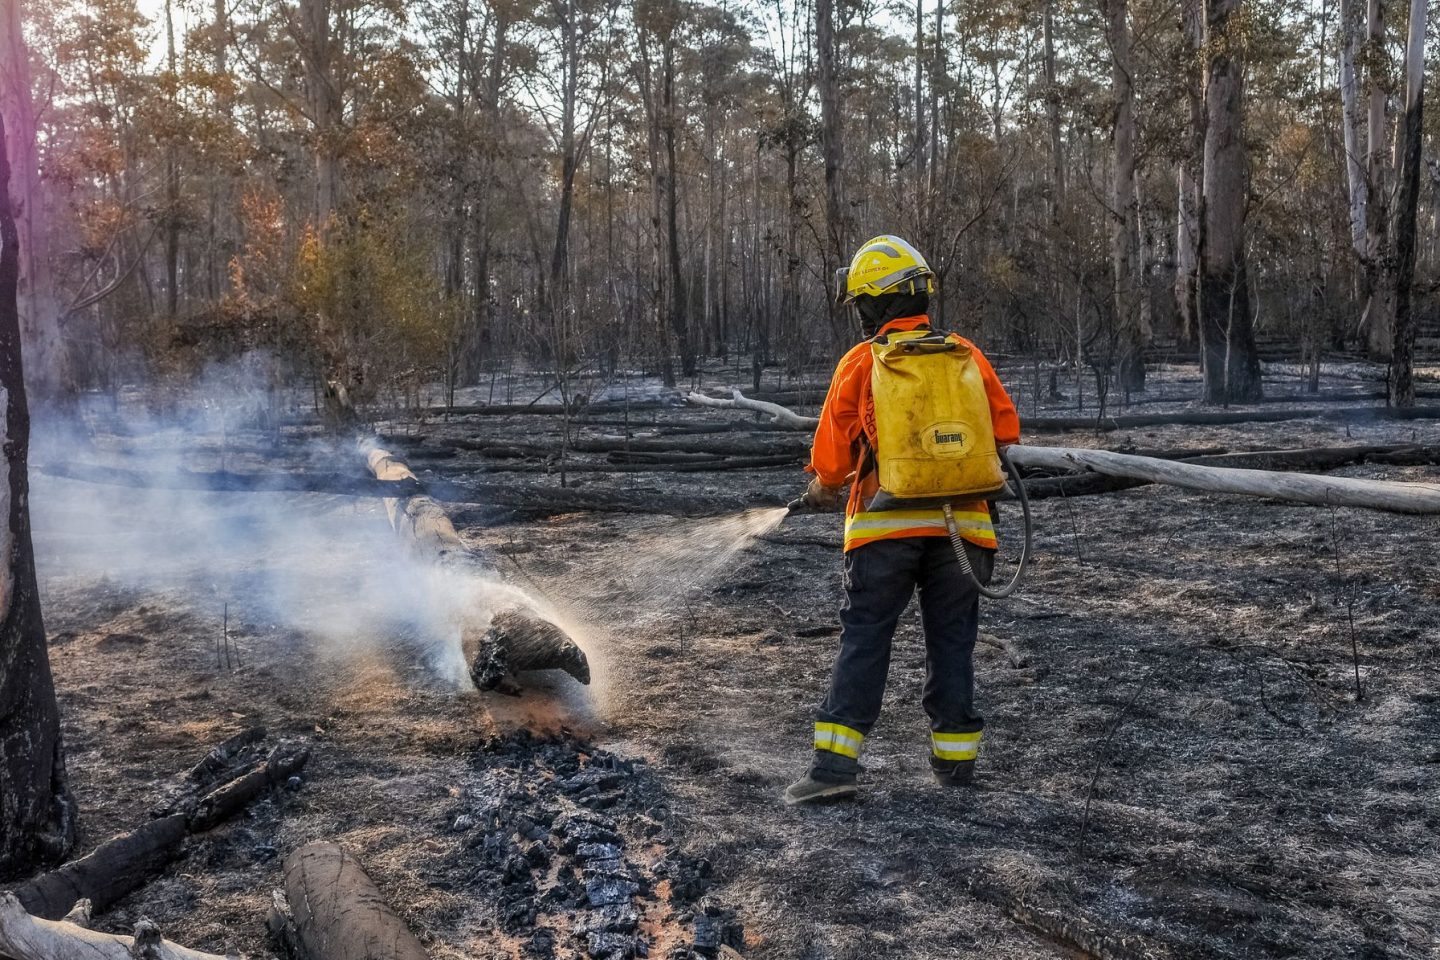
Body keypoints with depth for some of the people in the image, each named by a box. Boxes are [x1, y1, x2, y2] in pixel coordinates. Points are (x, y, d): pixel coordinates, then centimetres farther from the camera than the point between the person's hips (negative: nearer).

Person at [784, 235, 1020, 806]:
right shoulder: (965, 356, 5)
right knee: (951, 640, 13)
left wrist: (819, 496, 20)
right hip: (960, 525, 3)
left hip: (885, 524, -2)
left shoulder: (859, 364, -2)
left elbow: (832, 462, -1)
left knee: (863, 639, 2)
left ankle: (835, 763, -2)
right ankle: (955, 757, 20)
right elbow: (1007, 433, 9)